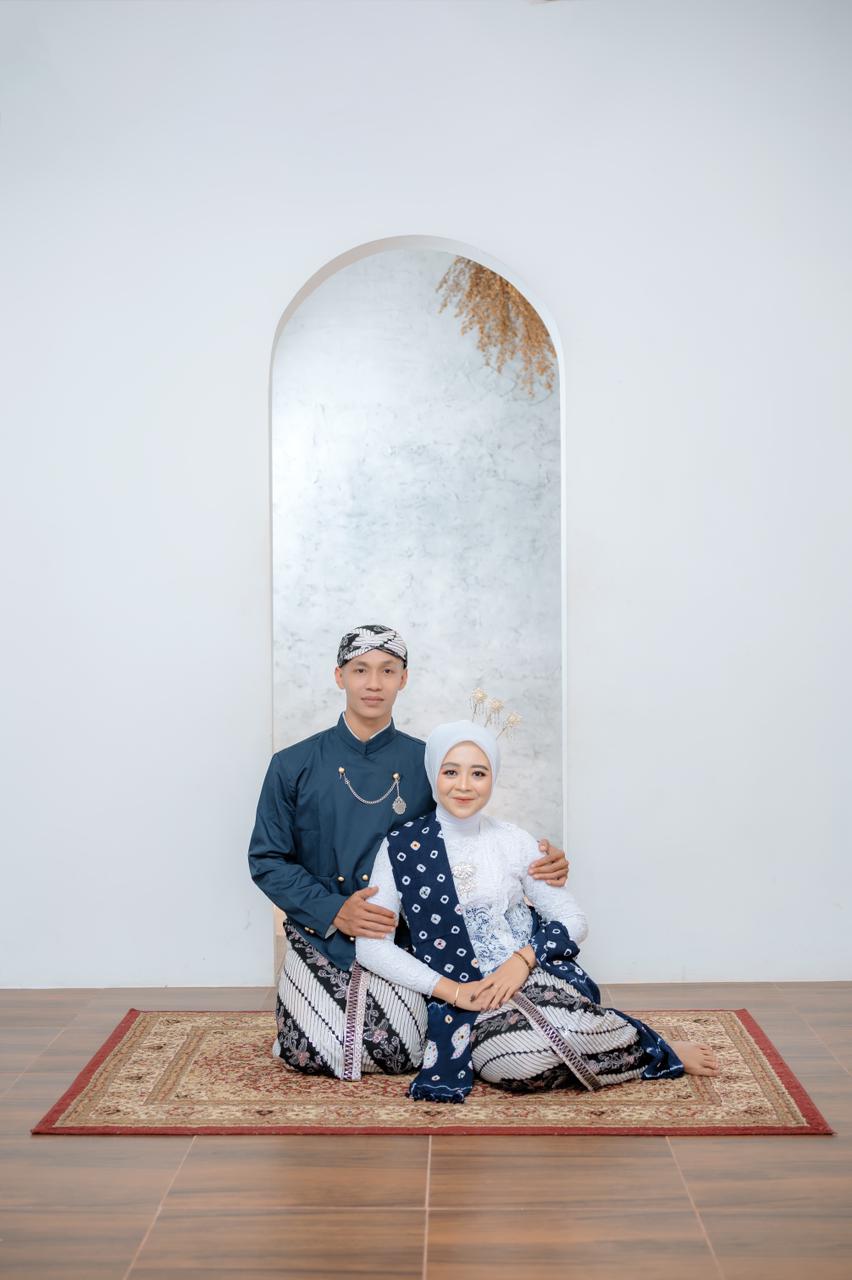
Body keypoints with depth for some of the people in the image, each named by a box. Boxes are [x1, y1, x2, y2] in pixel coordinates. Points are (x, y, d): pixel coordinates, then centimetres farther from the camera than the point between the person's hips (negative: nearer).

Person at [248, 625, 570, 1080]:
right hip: (320, 938, 0)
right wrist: (333, 911, -15)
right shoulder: (294, 766, -3)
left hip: (400, 939, 0)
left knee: (398, 1057, -12)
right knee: (312, 1057, -11)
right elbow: (266, 860, -2)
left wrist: (537, 861, -15)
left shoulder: (428, 766, -1)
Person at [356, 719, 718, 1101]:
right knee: (521, 1056, -35)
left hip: (536, 977, 1)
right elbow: (370, 944, -5)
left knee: (565, 1027, -35)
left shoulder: (513, 841, 6)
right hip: (465, 1000, -1)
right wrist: (452, 990, -13)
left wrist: (524, 958, -13)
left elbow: (573, 919, 6)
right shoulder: (400, 847, 0)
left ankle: (658, 1048, -4)